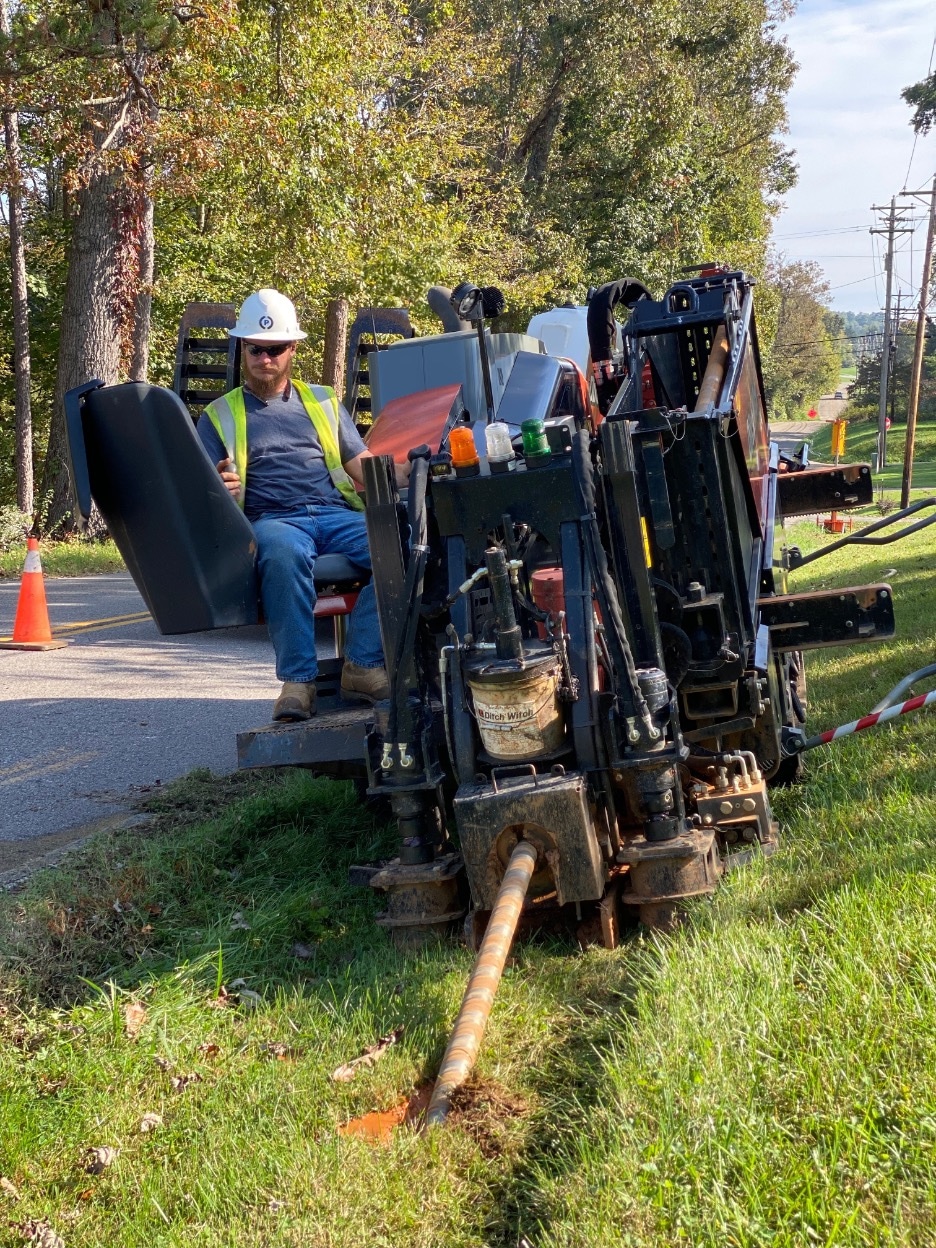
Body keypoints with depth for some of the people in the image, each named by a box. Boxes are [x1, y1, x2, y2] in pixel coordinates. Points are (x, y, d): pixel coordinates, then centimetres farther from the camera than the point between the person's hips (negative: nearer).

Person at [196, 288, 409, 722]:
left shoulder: (323, 402, 26)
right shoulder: (220, 416, 19)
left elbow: (364, 468, 18)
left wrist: (410, 472, -3)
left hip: (337, 514, 3)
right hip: (270, 520, -3)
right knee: (283, 552, -41)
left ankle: (363, 664, -27)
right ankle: (297, 679, -35)